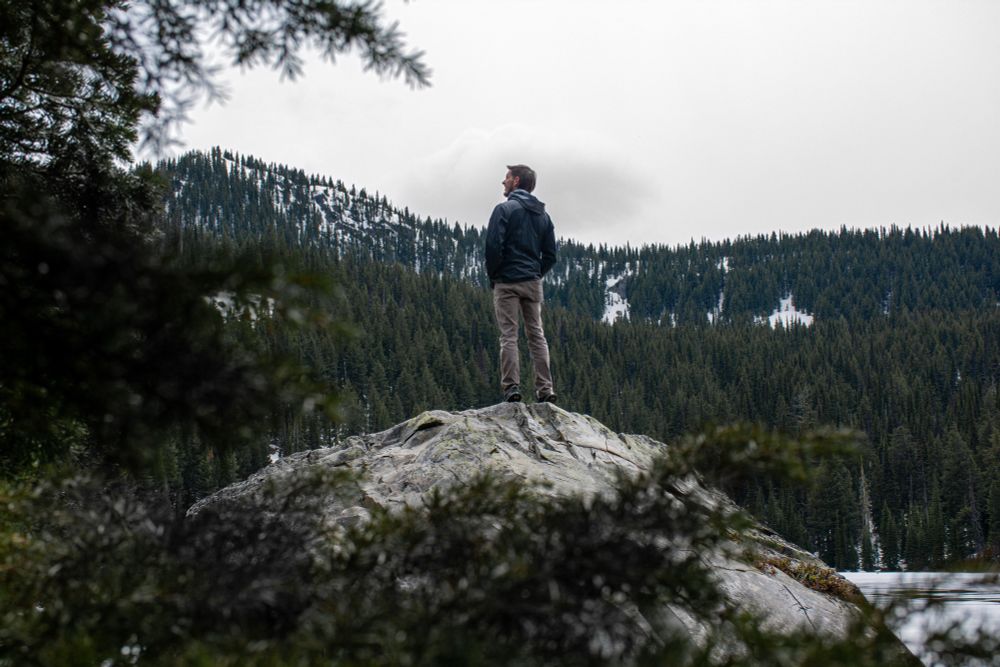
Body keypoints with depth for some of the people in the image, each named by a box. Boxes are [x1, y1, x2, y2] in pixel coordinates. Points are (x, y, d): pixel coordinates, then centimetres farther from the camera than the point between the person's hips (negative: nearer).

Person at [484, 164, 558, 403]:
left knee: (509, 336, -4)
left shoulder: (504, 209, -6)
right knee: (537, 334, 7)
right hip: (533, 283, 5)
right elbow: (550, 255, 12)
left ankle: (511, 387, -10)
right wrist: (536, 274, 16)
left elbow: (493, 246, -14)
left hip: (507, 282, -5)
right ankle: (545, 389, 2)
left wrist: (492, 276, -2)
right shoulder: (543, 215, 14)